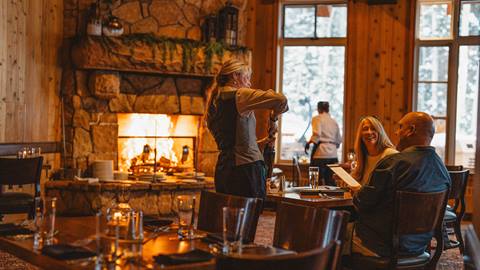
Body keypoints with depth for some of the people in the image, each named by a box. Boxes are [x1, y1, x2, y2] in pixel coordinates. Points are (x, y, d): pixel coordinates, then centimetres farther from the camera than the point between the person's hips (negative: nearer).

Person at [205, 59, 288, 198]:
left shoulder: (215, 102, 17)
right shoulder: (238, 95, -7)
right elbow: (280, 99, -19)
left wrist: (261, 142, 24)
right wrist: (273, 118, 0)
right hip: (246, 167, -8)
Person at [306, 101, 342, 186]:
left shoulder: (317, 118, 0)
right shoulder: (334, 121, 16)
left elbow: (316, 134, -17)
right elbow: (338, 140, 18)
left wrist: (309, 143, -4)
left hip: (320, 153, -6)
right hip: (333, 154, 6)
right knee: (331, 182, 7)